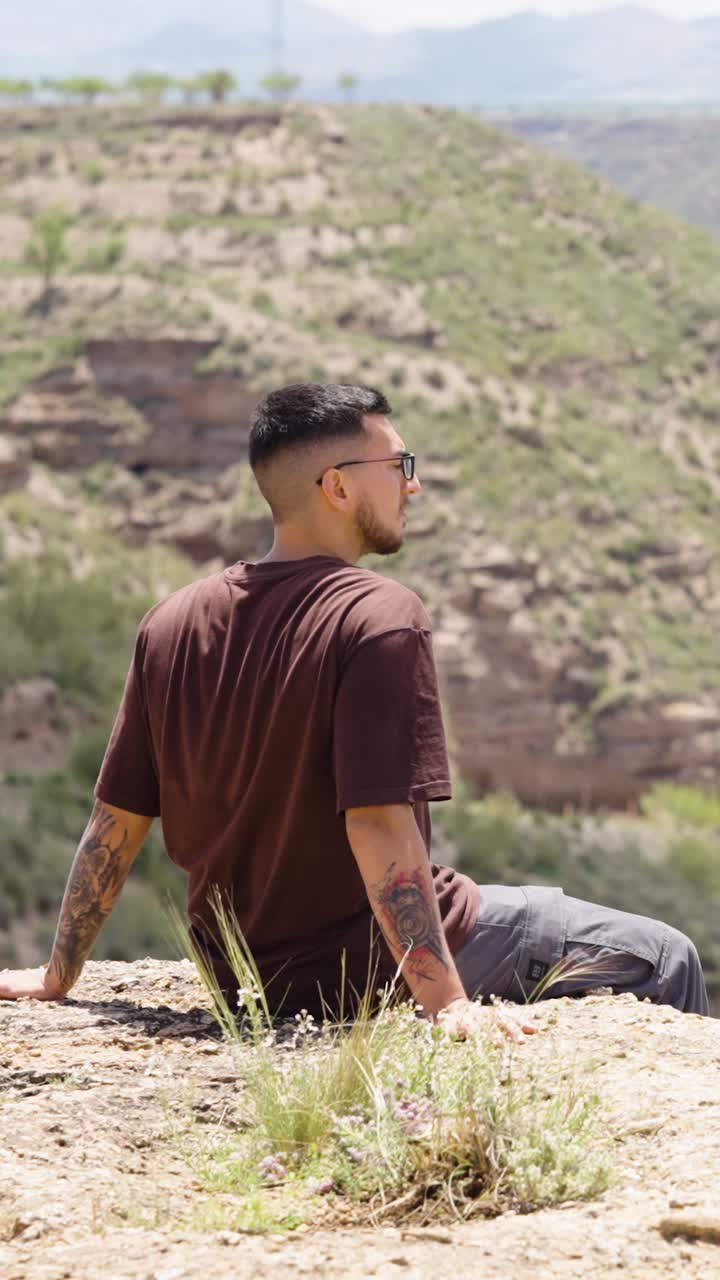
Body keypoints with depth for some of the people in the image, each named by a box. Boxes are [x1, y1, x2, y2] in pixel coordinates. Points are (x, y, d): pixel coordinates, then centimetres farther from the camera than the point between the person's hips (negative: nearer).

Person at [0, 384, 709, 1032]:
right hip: (363, 967, -7)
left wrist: (58, 976, 12)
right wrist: (447, 1002, -27)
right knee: (663, 958, 2)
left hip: (239, 971, 8)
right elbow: (379, 821, -27)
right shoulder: (381, 617, -19)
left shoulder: (170, 624, 0)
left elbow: (116, 819, 3)